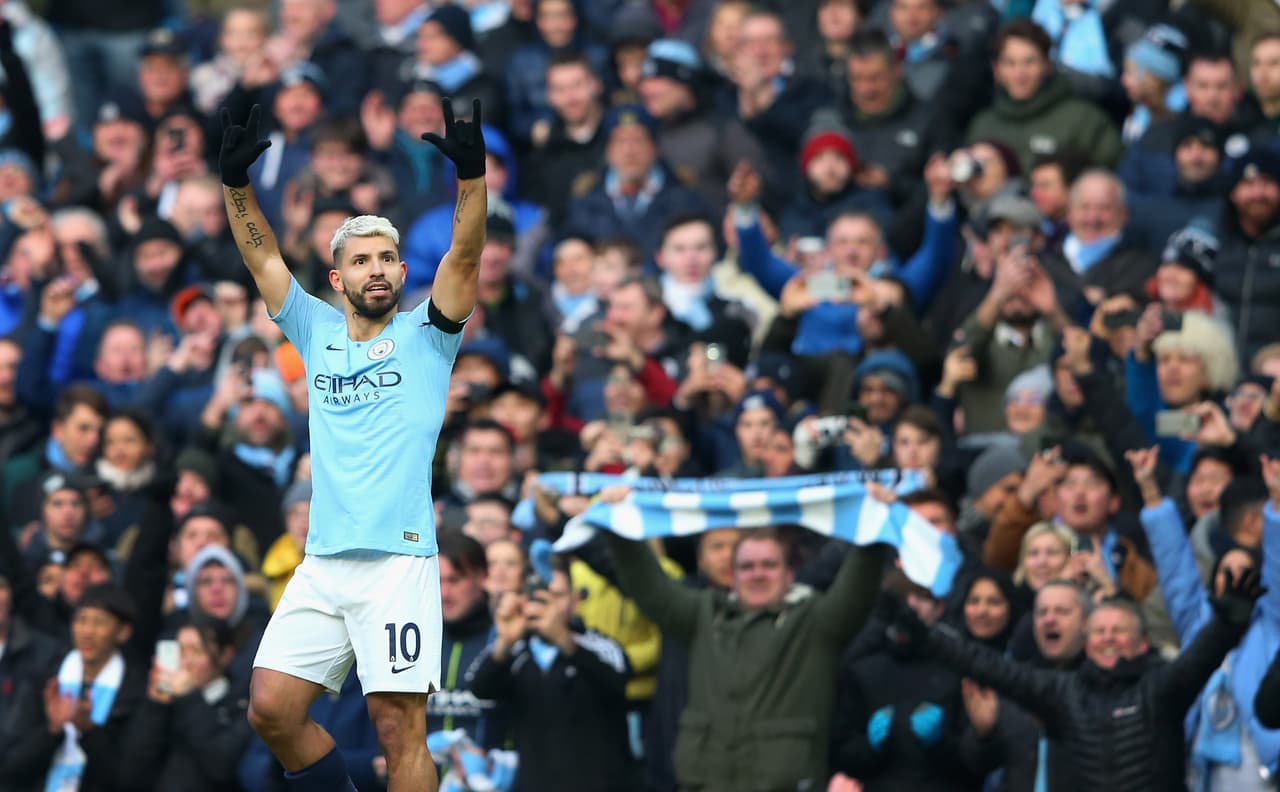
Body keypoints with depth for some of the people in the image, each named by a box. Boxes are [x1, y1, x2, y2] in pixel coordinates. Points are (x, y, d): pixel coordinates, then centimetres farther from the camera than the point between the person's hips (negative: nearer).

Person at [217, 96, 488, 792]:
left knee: (399, 726, -8)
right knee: (271, 708, -2)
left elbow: (465, 255, -7)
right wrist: (234, 181, -3)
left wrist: (470, 173, -21)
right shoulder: (317, 331, 15)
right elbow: (262, 255, 11)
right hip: (322, 562, 4)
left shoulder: (425, 336, 6)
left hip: (399, 559, -4)